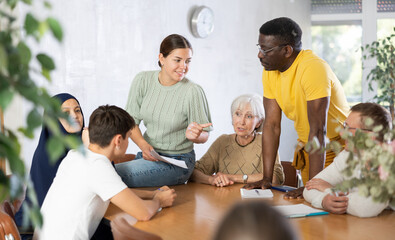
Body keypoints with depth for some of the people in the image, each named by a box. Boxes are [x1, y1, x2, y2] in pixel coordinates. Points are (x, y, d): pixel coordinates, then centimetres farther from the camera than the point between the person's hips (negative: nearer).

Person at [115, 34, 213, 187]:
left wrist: (193, 135, -29)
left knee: (115, 174, -23)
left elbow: (204, 136, -5)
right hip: (148, 155, 5)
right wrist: (143, 145, -18)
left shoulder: (193, 92, -15)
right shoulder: (142, 81, -4)